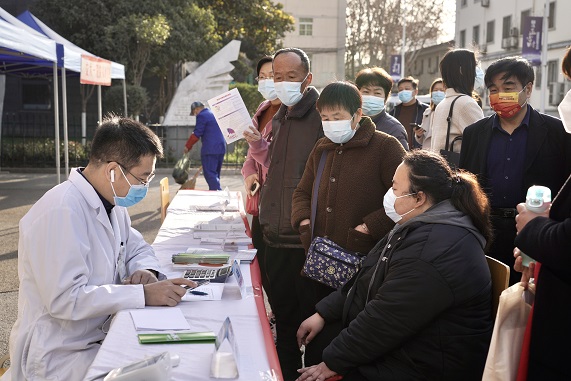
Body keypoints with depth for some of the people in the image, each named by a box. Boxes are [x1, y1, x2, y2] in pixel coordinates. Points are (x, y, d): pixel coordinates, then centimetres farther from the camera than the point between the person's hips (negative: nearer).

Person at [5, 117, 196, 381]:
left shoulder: (111, 204, 6)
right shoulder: (62, 211, -23)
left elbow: (137, 248, 18)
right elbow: (65, 299, -27)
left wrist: (146, 270, -5)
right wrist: (144, 294, -27)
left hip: (101, 336, 8)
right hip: (59, 356, -8)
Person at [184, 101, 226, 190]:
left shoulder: (201, 116, -6)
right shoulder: (214, 114, 20)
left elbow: (197, 134, -10)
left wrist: (187, 146, 0)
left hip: (210, 149, -9)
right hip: (221, 148, 9)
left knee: (210, 174, -8)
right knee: (215, 173, 14)